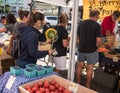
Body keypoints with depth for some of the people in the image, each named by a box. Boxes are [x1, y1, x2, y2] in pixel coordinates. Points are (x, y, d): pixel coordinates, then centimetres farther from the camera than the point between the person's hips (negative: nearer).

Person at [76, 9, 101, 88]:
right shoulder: (97, 26, -13)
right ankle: (88, 86, 18)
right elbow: (98, 40, -17)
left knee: (79, 66, 15)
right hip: (91, 50, -4)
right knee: (90, 68, 7)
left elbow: (78, 37, 8)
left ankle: (78, 83, 27)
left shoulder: (81, 23, 2)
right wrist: (97, 47, 1)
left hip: (81, 49, 4)